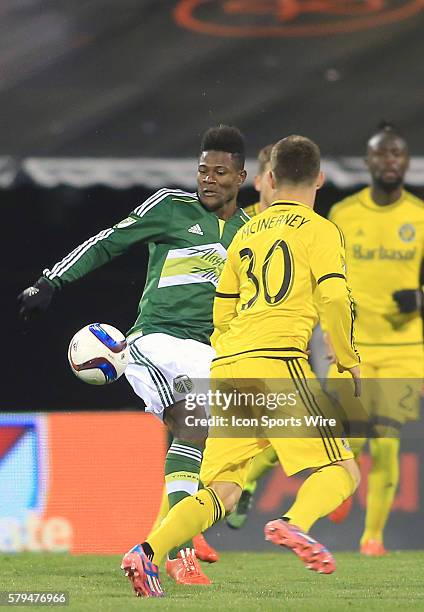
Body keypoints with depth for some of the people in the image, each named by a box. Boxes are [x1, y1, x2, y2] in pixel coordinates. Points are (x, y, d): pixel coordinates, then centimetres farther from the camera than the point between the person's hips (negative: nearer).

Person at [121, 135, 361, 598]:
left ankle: (148, 552, -15)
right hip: (277, 359, -6)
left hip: (226, 367, 6)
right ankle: (296, 524, -33)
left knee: (222, 490, 6)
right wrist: (349, 363, 3)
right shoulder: (319, 230, 6)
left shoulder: (245, 233, 24)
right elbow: (334, 298, -9)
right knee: (342, 470, -2)